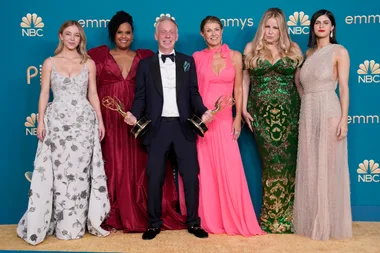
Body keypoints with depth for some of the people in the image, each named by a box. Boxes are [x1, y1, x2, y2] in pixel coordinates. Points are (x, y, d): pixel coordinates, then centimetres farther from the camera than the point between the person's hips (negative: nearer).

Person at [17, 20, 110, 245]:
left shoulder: (89, 63, 8)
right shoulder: (50, 62, 7)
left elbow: (93, 95, 9)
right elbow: (44, 94, 4)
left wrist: (100, 121, 4)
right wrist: (41, 121, -4)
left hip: (84, 121, 1)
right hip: (57, 121, 0)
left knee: (80, 171, 1)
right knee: (60, 171, 2)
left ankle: (77, 224, 13)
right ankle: (63, 226, 14)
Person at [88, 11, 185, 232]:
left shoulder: (144, 57, 10)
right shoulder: (100, 56, 7)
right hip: (108, 120, -1)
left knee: (138, 166, 4)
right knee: (112, 166, 2)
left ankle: (142, 214, 15)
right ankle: (111, 217, 11)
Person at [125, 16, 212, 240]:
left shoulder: (188, 61, 11)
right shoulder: (145, 64, 9)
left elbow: (194, 93, 7)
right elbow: (141, 96, 5)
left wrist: (203, 111, -11)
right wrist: (134, 115, -14)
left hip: (184, 126, 1)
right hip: (157, 127, 0)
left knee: (191, 176, 3)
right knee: (154, 178, 5)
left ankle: (193, 222, 18)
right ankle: (155, 223, 20)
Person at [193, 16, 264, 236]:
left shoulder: (235, 56, 6)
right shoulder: (197, 57, 5)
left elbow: (238, 89, 5)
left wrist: (238, 118, -1)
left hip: (224, 119, 0)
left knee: (229, 168, -4)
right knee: (205, 168, 5)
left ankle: (234, 219, 12)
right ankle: (207, 219, 18)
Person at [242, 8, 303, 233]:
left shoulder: (293, 49, 7)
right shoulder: (251, 49, 7)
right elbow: (245, 80, 8)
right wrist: (244, 109, 1)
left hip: (288, 114, 0)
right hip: (261, 113, 0)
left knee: (287, 160, 1)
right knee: (270, 161, 2)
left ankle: (284, 215, 14)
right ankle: (272, 215, 14)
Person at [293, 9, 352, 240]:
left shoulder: (339, 51, -1)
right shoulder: (309, 52, 15)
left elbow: (344, 87, -7)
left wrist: (344, 119, -14)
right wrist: (305, 105, 7)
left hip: (329, 112, -5)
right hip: (308, 113, 6)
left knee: (328, 166, -1)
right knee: (309, 168, 8)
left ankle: (329, 223, 11)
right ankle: (312, 220, 19)